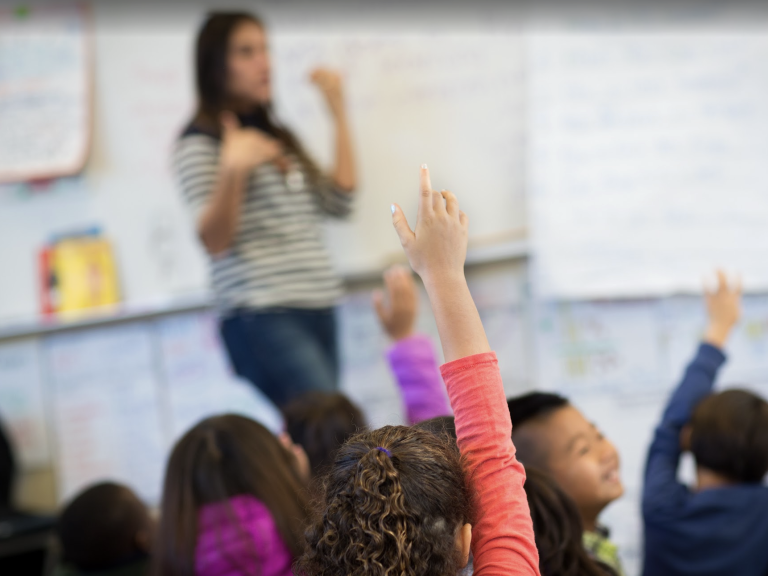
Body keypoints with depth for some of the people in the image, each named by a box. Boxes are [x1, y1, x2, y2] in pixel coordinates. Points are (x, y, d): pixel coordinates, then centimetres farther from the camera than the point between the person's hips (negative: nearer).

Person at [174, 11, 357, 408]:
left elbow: (339, 200, 14)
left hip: (317, 311, 7)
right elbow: (213, 241, -10)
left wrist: (339, 114, 16)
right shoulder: (200, 144, -1)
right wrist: (232, 171, -27)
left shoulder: (278, 138, 21)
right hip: (264, 318, -7)